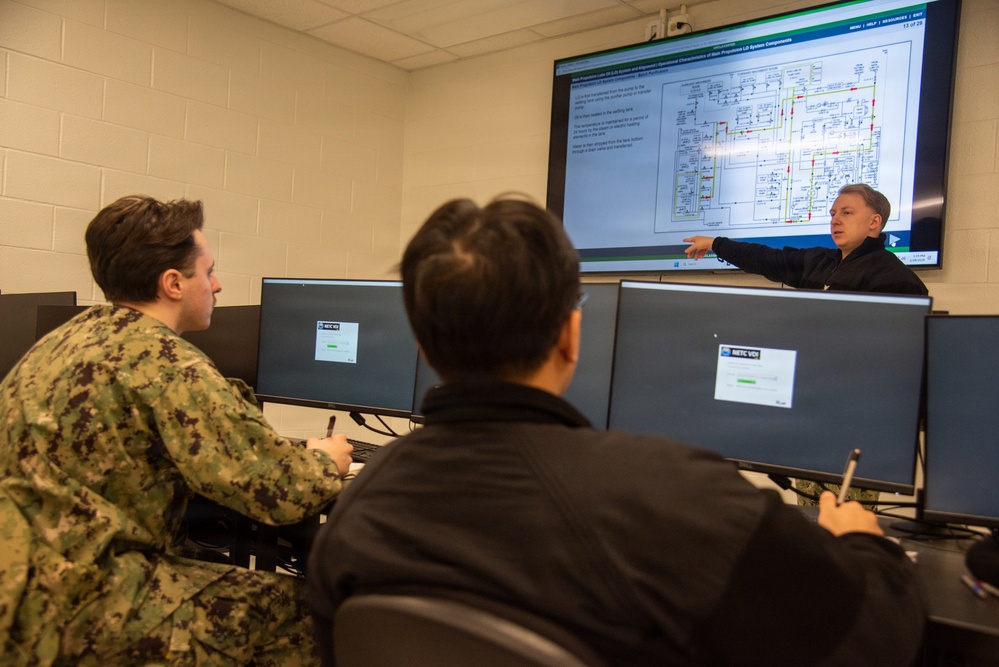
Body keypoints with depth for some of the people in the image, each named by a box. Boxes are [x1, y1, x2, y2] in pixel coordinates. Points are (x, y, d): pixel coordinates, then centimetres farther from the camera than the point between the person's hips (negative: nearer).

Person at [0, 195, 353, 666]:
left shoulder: (69, 336, 12)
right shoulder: (165, 361, -18)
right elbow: (280, 493, -19)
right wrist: (325, 460, 2)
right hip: (69, 609, -10)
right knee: (299, 610, -8)